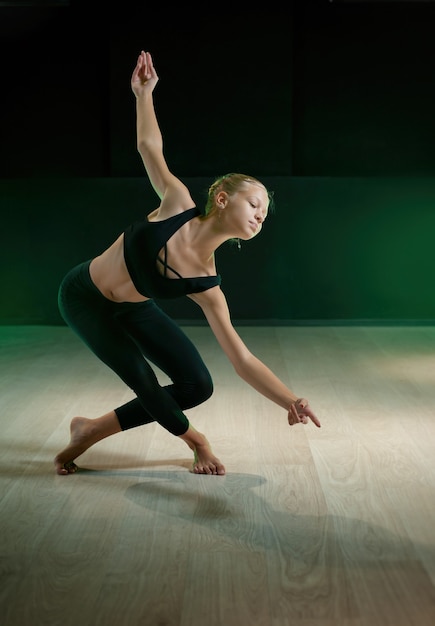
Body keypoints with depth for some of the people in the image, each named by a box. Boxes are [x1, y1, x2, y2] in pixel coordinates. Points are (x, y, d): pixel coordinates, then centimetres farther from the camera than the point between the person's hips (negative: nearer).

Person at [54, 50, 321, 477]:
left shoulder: (207, 285, -18)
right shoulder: (178, 204, -26)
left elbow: (243, 359, -21)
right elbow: (149, 146, -9)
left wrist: (290, 401, -32)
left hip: (131, 311, 4)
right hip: (83, 298, -4)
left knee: (197, 386, -6)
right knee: (144, 381, -17)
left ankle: (90, 430, 11)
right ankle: (193, 440, 18)